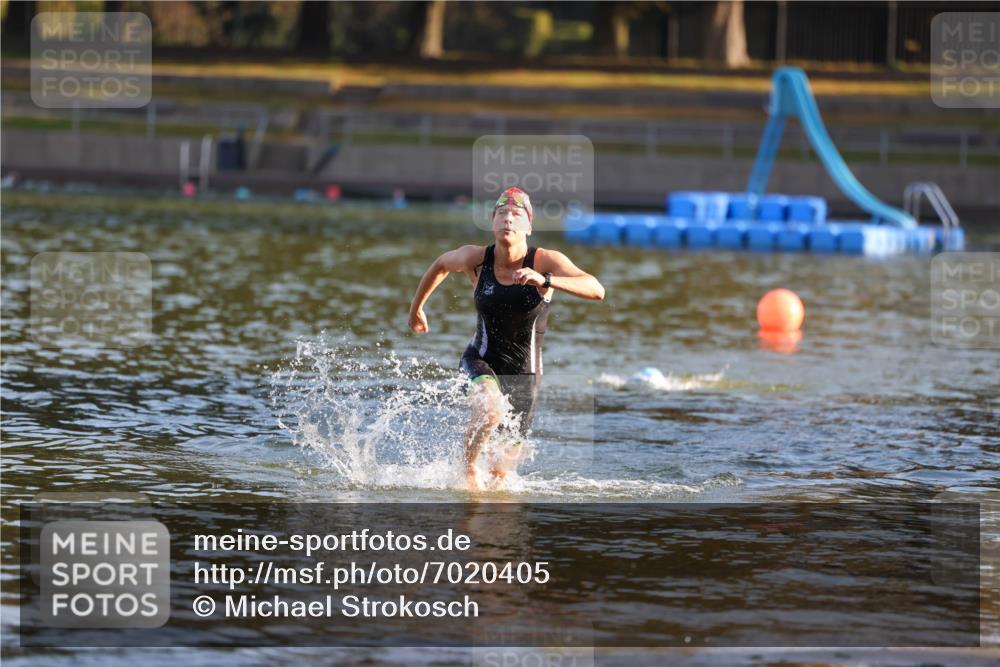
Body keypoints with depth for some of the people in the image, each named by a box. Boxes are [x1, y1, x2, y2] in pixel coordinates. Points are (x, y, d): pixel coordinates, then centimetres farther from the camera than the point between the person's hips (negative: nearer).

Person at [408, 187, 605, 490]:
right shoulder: (476, 259, -14)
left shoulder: (545, 261, -19)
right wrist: (416, 307, 21)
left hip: (524, 373, 1)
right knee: (489, 409, -36)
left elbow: (596, 290, -33)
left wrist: (544, 281, -47)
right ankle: (467, 468, -9)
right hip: (481, 362, -1)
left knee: (503, 466, 14)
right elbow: (441, 265, 9)